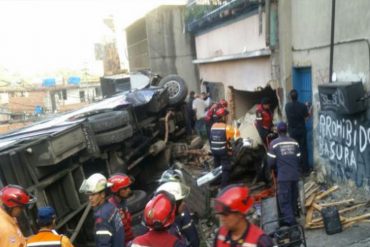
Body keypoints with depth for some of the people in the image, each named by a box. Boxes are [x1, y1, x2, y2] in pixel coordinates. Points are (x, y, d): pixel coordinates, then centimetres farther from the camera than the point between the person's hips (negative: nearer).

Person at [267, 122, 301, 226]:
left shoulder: (274, 143, -7)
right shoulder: (294, 142, 4)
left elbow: (271, 162, -7)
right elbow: (299, 159, 7)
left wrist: (275, 168, 15)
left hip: (283, 176, -5)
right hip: (295, 175, 5)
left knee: (284, 200, 0)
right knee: (293, 199, 16)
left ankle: (289, 222, -3)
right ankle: (292, 220, 29)